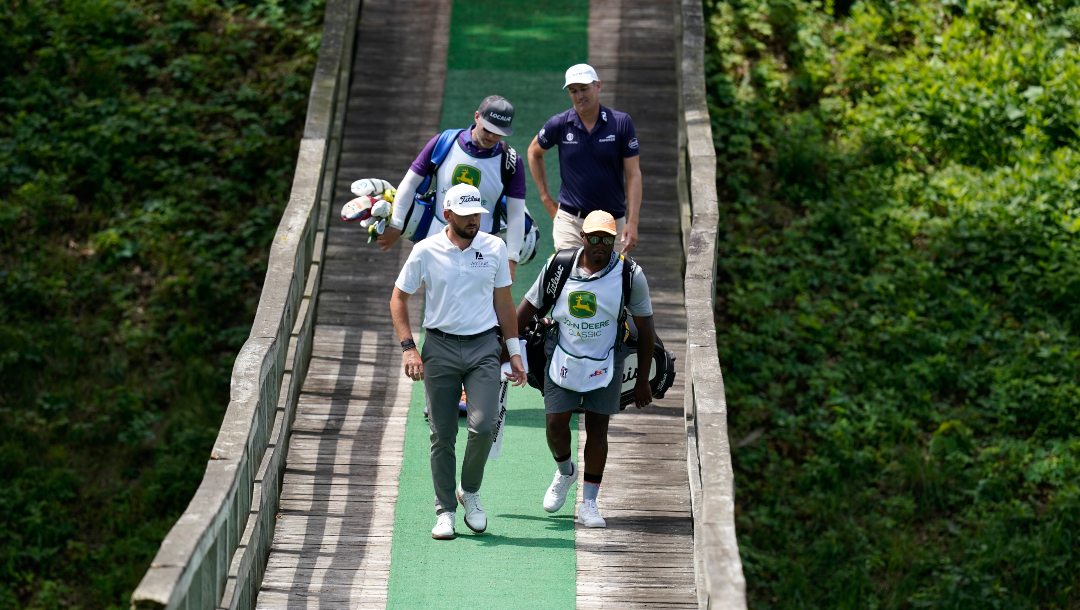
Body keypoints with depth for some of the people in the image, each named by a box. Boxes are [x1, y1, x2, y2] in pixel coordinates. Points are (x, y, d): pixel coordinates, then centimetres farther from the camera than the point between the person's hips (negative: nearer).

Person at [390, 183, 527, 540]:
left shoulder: (494, 248, 3)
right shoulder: (426, 251, -3)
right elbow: (398, 299, 5)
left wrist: (514, 352, 11)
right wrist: (408, 347, -5)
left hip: (484, 347, 1)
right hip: (440, 347, -1)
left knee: (483, 424, -15)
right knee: (442, 435, 1)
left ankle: (470, 491, 10)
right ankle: (445, 511, 11)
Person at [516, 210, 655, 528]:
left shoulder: (630, 275, -10)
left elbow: (645, 328, -1)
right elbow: (528, 308, 5)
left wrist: (643, 379, 2)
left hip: (605, 363, -1)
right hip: (563, 358, 1)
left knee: (597, 427, -1)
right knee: (556, 424, -3)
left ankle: (589, 503, 9)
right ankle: (565, 472, 30)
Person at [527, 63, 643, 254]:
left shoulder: (621, 123, -4)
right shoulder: (560, 124, -1)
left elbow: (633, 174, -4)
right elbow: (534, 152, 18)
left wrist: (632, 223, -12)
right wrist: (545, 197, 12)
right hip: (570, 221, 0)